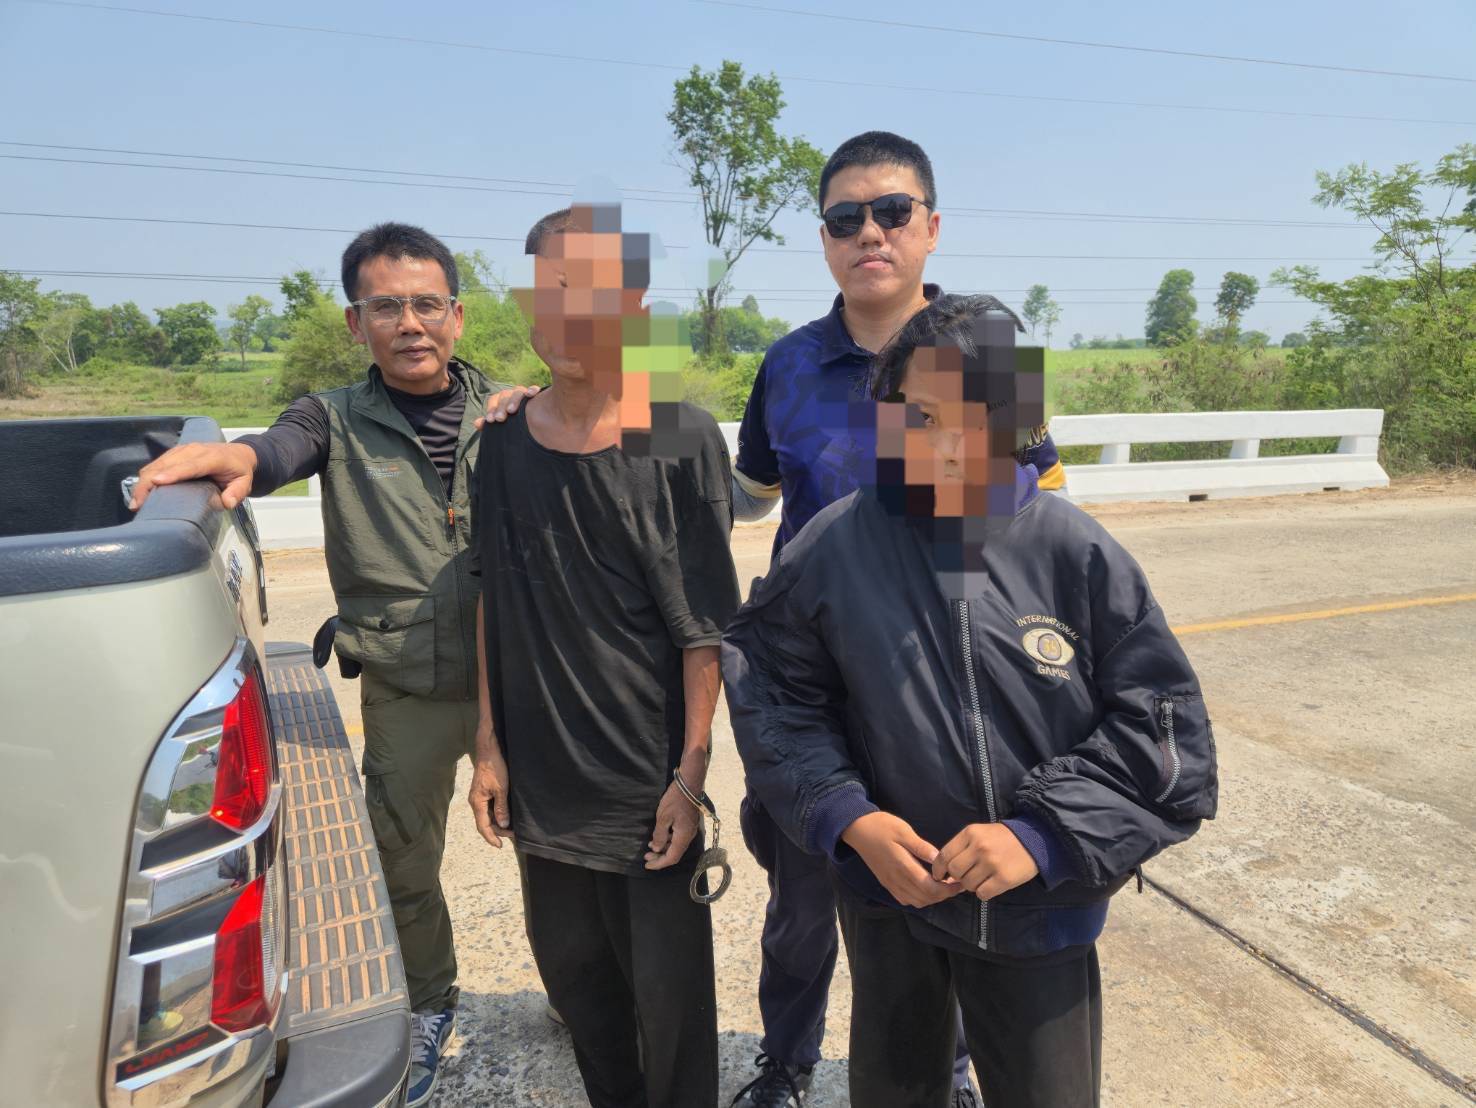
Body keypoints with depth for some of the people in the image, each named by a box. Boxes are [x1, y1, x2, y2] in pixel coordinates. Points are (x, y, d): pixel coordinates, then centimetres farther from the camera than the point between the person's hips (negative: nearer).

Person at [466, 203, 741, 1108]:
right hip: (540, 773, 4)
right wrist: (489, 745, 5)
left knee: (668, 990, 8)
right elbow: (492, 602, 6)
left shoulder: (680, 437, -10)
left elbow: (706, 624, -10)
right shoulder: (505, 440, 1)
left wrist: (691, 773, -11)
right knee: (570, 967, 20)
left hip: (649, 776, -4)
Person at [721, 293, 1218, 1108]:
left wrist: (1043, 835, -17)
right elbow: (776, 695, -3)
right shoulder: (834, 547, -13)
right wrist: (848, 818, -14)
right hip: (888, 892, 1)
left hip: (1037, 910, 0)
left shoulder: (1075, 552, -14)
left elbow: (1162, 722, -9)